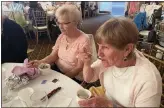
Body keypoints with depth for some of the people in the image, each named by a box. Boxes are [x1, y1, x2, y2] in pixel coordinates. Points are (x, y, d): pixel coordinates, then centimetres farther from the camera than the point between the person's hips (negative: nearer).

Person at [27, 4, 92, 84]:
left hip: (74, 78, -6)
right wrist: (40, 62, -20)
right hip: (57, 70, 6)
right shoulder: (61, 36, 3)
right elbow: (53, 56, -1)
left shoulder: (84, 40, -18)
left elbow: (79, 68, -17)